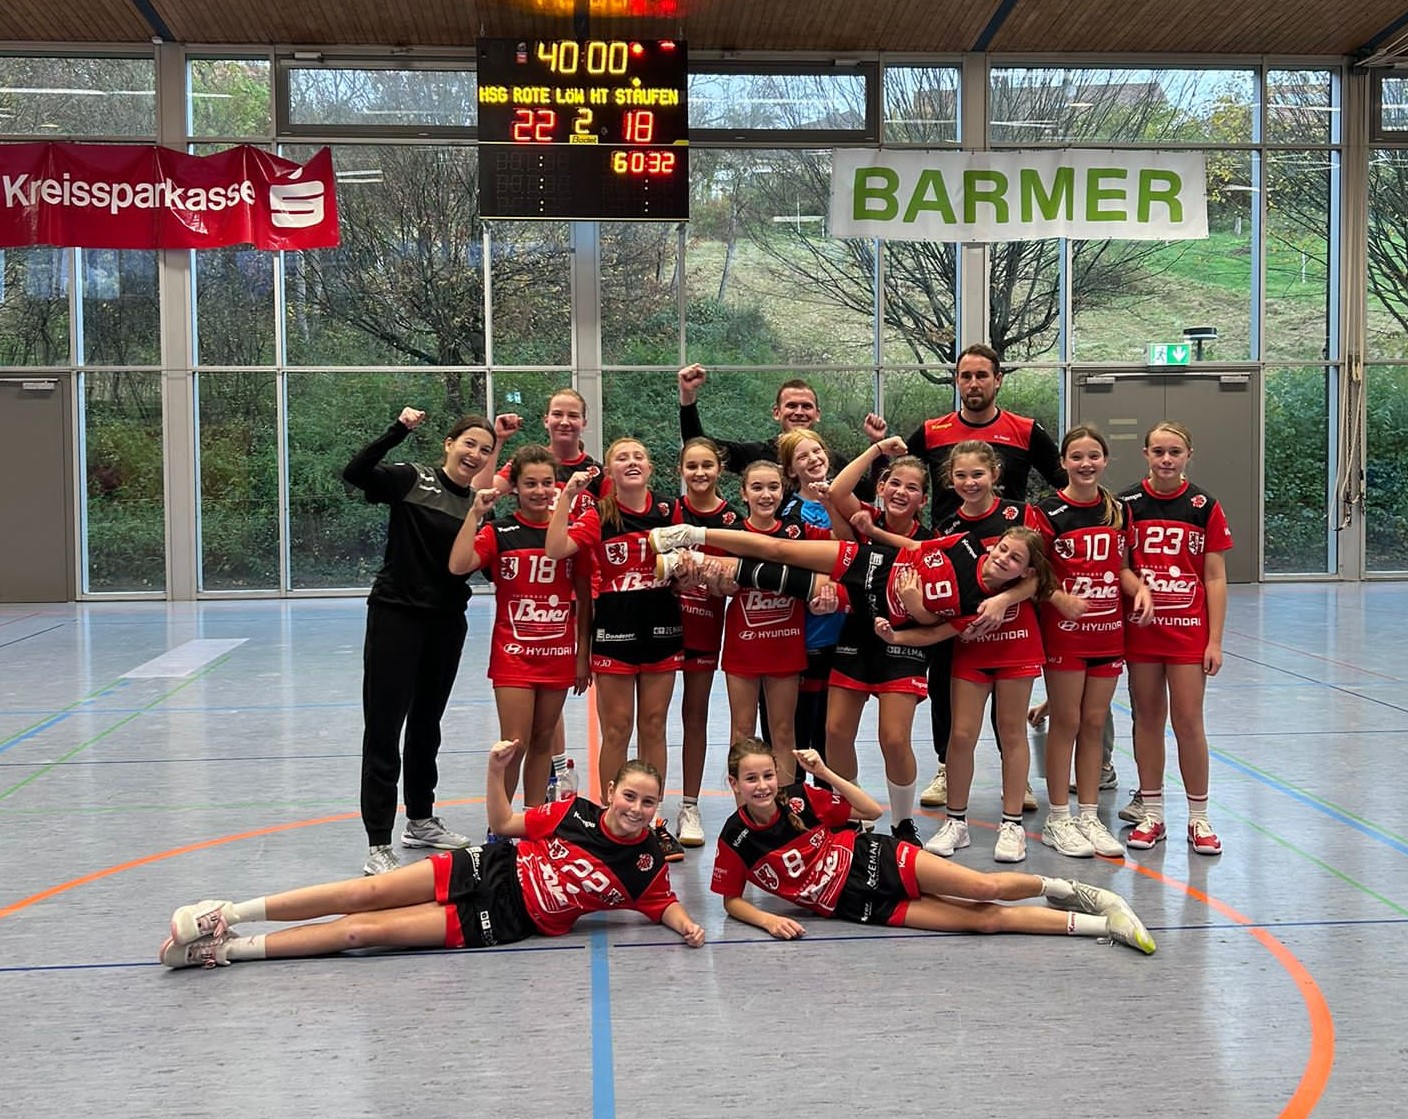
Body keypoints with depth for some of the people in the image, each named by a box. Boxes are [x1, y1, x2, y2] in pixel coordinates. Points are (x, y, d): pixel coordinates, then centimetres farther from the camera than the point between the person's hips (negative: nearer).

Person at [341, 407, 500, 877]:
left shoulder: (479, 503, 7)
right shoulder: (412, 479, -6)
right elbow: (354, 473, -20)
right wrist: (399, 429, -24)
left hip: (446, 622, 5)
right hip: (396, 614, -5)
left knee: (427, 724, 18)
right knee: (383, 728, -6)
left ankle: (420, 820, 34)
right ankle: (378, 845, -3)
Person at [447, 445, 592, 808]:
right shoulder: (498, 532, -3)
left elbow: (584, 596, 7)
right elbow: (458, 566, -21)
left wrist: (583, 654, 5)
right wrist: (475, 513, -21)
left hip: (559, 653, 3)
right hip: (513, 652, -3)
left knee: (543, 740, 12)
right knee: (514, 745, -5)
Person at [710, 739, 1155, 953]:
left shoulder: (799, 798, -5)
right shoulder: (735, 840, -7)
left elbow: (872, 810, 1)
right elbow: (731, 900, 3)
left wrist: (825, 773, -11)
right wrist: (767, 920, -17)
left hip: (874, 860, 1)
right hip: (859, 906, -1)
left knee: (986, 888, -22)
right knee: (984, 918, -12)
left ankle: (1066, 890, 4)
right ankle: (1100, 924, -8)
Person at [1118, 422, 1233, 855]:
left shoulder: (1203, 506, 0)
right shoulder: (1127, 504, 1)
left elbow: (1215, 578, 0)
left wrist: (1215, 640, -4)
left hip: (1188, 629, -1)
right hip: (1139, 627, 1)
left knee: (1188, 720, 0)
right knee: (1147, 718, 8)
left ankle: (1198, 819, 12)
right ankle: (1150, 814, 18)